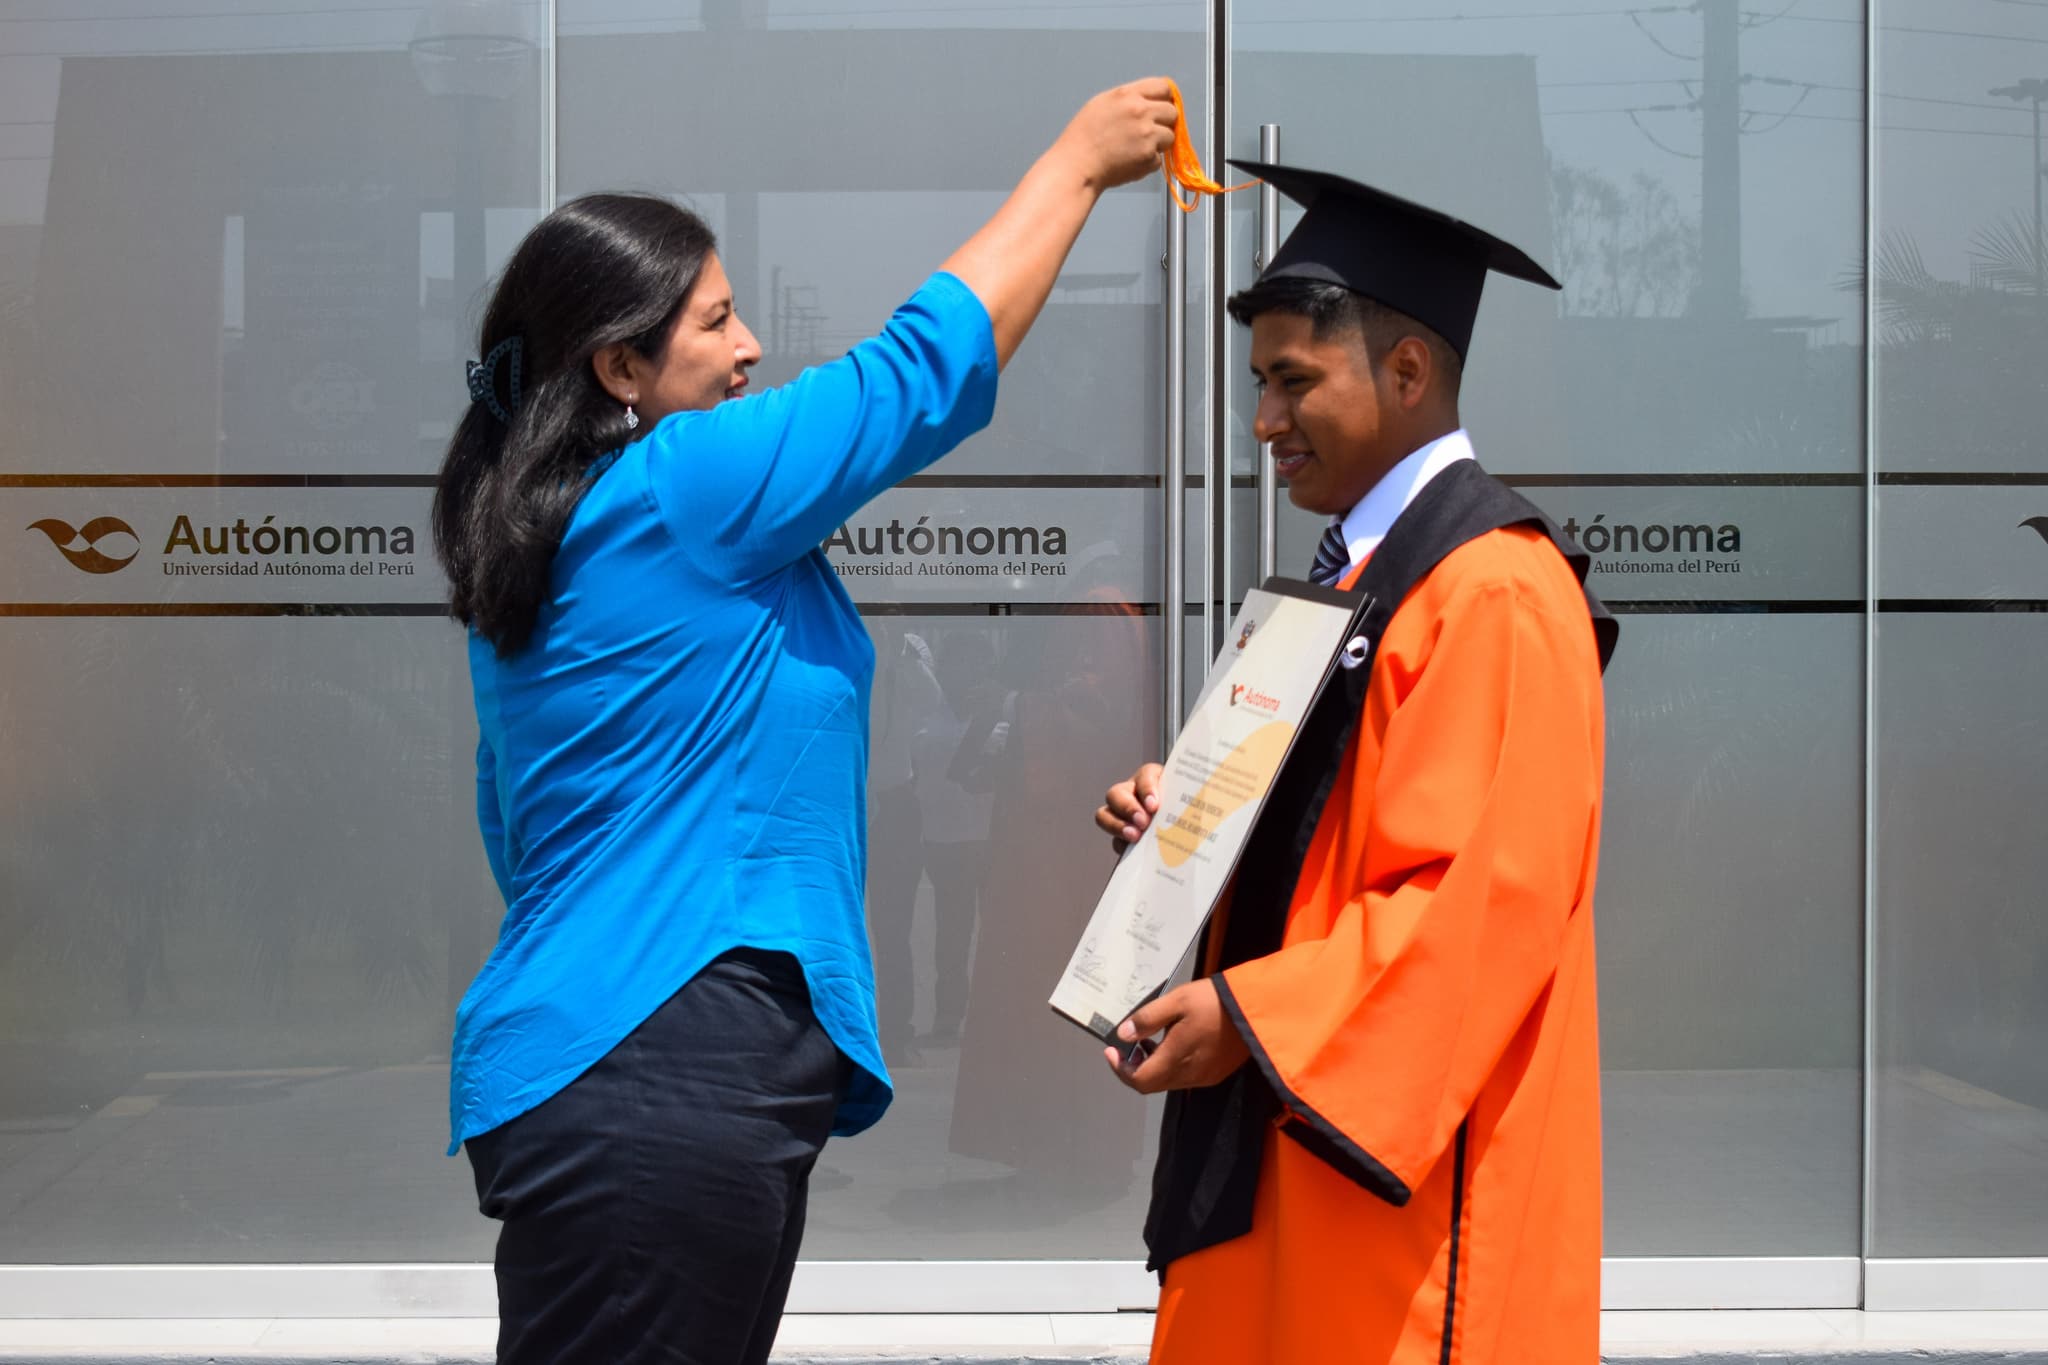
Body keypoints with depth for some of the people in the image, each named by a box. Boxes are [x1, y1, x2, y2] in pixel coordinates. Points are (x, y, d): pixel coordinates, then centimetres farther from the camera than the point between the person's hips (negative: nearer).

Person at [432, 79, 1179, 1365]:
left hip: (590, 1071, 10)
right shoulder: (678, 492, -11)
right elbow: (926, 365, -7)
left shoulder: (538, 537, 17)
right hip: (665, 1084, -10)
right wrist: (1078, 160, 4)